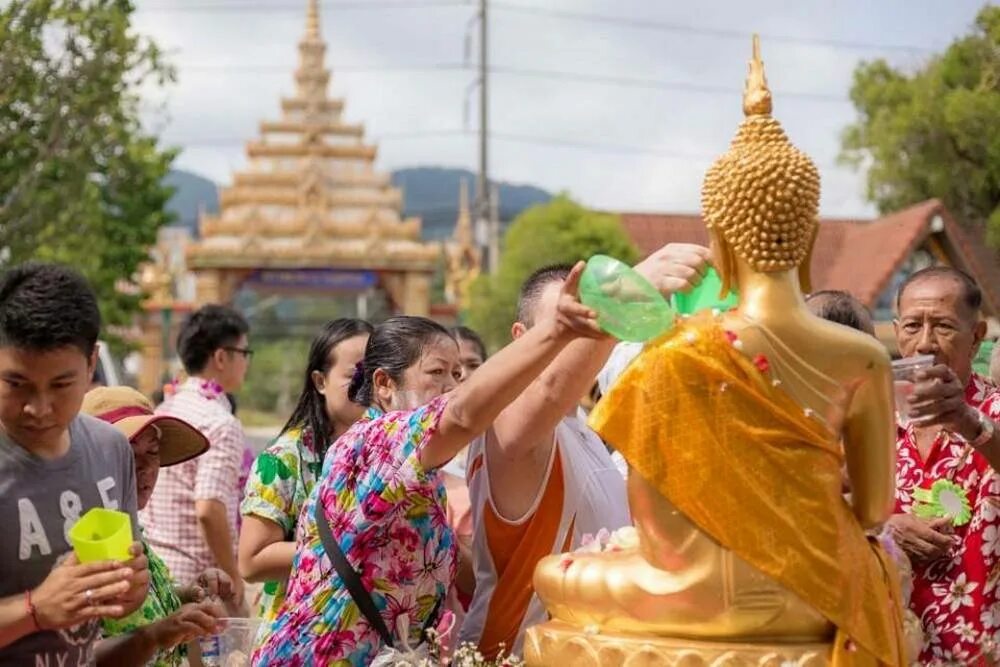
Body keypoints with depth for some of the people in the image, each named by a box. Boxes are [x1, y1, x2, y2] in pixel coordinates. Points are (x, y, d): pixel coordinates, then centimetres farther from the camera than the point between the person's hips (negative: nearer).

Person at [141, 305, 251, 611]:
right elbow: (209, 510, -25)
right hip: (199, 579, -8)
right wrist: (232, 575, -15)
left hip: (153, 570, 8)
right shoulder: (220, 423, -15)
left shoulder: (163, 410, 10)